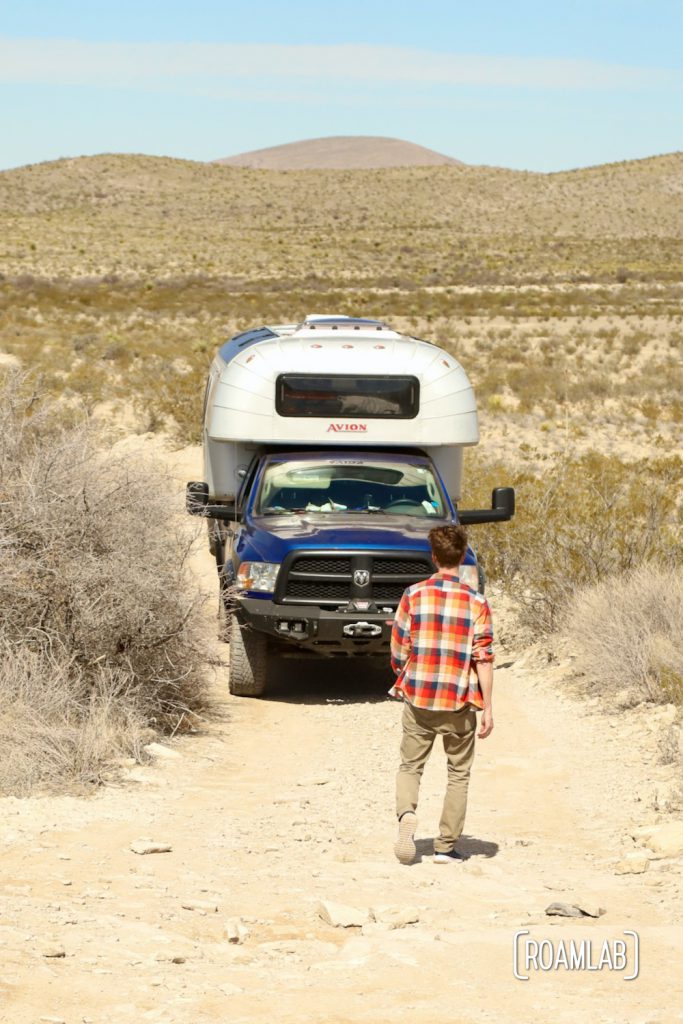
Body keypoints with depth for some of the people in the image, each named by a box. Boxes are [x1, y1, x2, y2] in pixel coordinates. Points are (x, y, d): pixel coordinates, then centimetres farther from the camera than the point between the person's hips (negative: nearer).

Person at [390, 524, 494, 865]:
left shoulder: (414, 595, -3)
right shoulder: (476, 603, -5)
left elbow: (399, 652, 0)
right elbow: (483, 659, -8)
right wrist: (488, 708, -5)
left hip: (418, 698, 1)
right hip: (459, 702, -1)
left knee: (410, 766, 14)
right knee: (458, 774, 13)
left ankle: (406, 813, -15)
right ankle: (446, 846, 12)